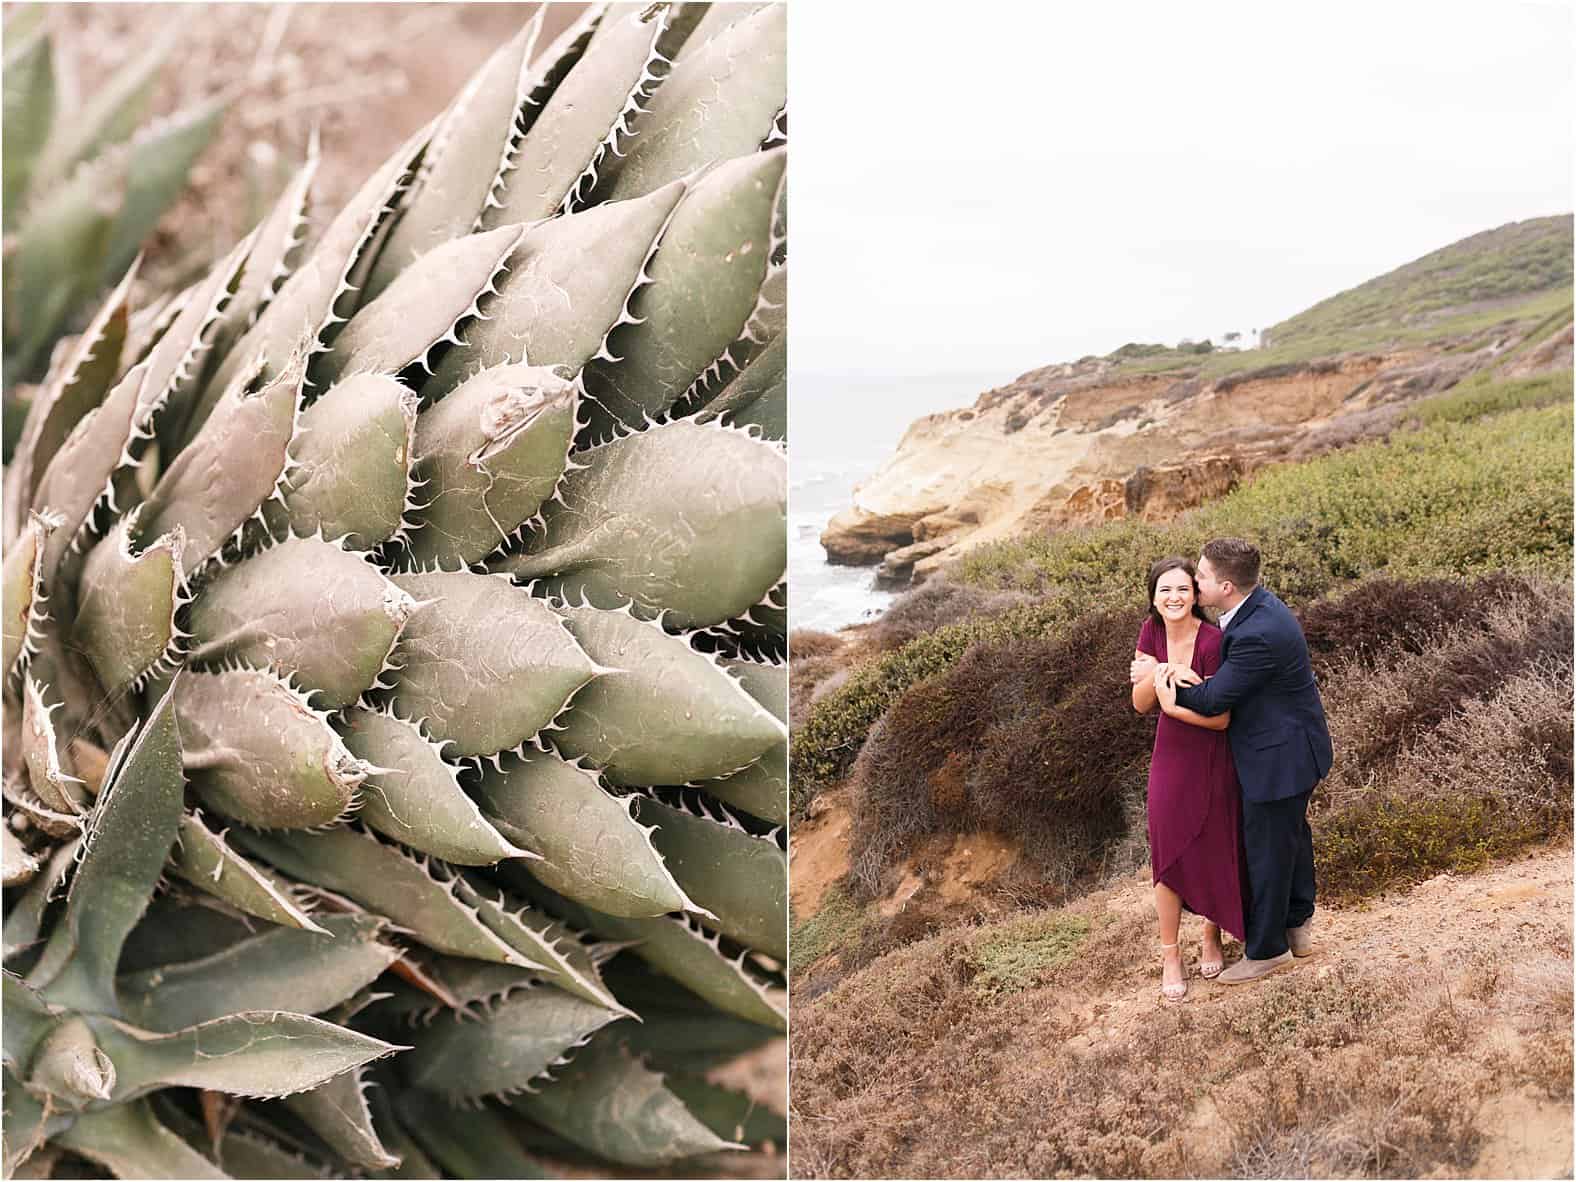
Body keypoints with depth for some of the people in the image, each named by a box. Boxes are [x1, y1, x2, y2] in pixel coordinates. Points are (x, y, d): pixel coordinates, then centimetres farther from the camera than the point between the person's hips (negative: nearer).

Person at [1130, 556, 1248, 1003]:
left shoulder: (1213, 641, -24)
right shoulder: (1152, 631, -8)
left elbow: (1220, 718, -21)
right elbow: (1140, 704, -5)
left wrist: (1167, 697, -25)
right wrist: (1155, 676, -24)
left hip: (1214, 760, -3)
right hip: (1171, 757, 3)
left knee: (1215, 851, 14)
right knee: (1168, 854, 7)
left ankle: (1212, 937, 39)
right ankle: (1170, 957, 22)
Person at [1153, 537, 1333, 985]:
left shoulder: (1258, 635, -34)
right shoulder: (1258, 603, -3)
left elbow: (1215, 700, -26)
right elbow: (1231, 671, 5)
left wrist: (1168, 683, -10)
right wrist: (1191, 678, -14)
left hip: (1279, 756, -10)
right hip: (1291, 746, 10)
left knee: (1267, 851, 8)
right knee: (1292, 835, 26)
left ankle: (1266, 949, 26)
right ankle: (1296, 924, 46)